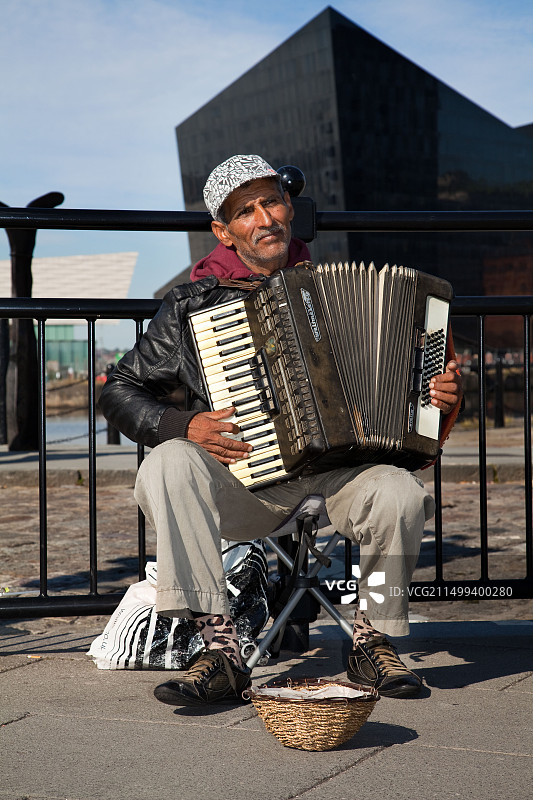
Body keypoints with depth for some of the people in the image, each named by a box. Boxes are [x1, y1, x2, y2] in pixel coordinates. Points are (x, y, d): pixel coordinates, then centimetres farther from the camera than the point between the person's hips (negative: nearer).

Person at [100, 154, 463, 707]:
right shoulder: (193, 306, 5)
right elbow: (121, 392, 7)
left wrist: (439, 393, -2)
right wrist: (185, 425, -11)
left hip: (336, 470, 1)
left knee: (400, 494, -31)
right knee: (166, 464, -31)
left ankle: (373, 644, -5)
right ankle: (220, 649, -30)